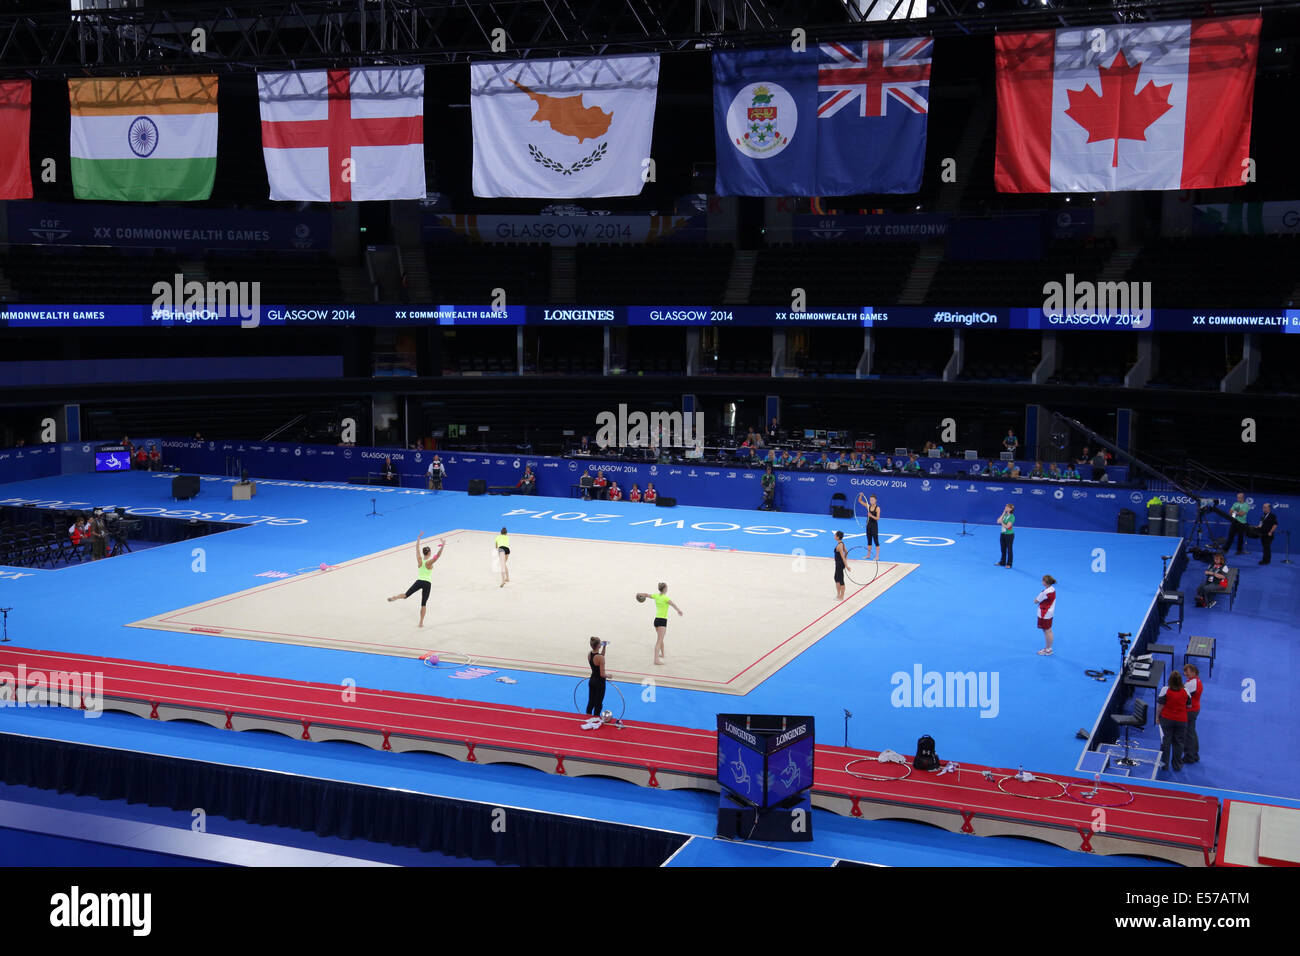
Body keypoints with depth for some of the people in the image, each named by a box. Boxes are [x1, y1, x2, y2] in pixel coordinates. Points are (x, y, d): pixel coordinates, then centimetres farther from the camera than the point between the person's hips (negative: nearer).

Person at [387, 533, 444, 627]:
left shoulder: (419, 560, -3)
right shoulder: (429, 562, -13)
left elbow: (417, 549, 8)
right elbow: (438, 555, -28)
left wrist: (418, 538, 16)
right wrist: (442, 546, -37)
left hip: (419, 581, 2)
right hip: (427, 583, -2)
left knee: (406, 595, 10)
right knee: (424, 603, 5)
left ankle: (395, 597, -21)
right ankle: (421, 622, 6)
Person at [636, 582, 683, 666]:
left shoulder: (656, 596, 8)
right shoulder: (665, 597, -12)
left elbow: (646, 594, 24)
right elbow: (672, 604, -31)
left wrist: (640, 594, 44)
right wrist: (679, 610, -43)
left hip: (656, 619, 7)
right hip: (662, 621, -7)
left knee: (660, 639, 26)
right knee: (659, 641, -14)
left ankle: (662, 654, 44)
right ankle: (656, 659, -23)